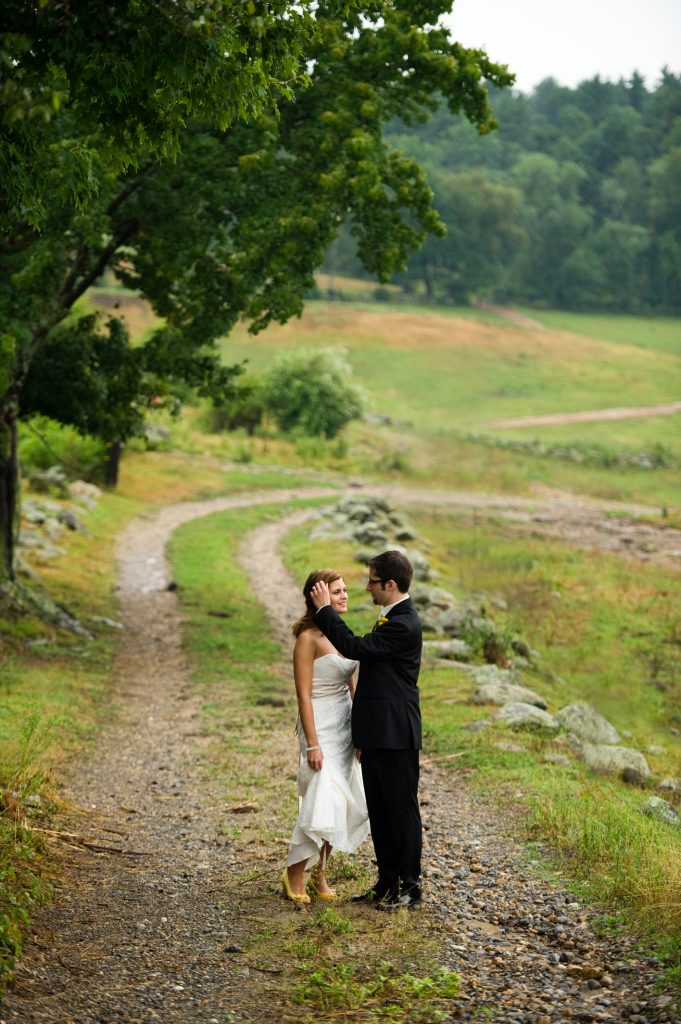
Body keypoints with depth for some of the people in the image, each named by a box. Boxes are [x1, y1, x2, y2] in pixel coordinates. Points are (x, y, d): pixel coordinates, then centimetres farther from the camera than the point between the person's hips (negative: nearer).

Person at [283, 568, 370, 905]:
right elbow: (304, 695, -15)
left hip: (345, 725, 8)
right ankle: (294, 874, 5)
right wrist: (312, 745, -18)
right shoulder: (308, 638, -14)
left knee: (343, 803, 9)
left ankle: (319, 873, 20)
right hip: (320, 726, -8)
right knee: (322, 803, -11)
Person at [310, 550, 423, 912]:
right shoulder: (390, 619, 15)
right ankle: (387, 882, 23)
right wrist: (363, 734, 21)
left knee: (402, 810, 0)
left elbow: (355, 647, -22)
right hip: (377, 735, 10)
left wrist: (325, 609, -13)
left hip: (395, 736, -10)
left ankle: (410, 886, 9)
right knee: (379, 811, 14)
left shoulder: (404, 625, -18)